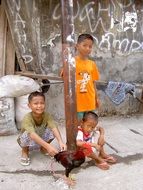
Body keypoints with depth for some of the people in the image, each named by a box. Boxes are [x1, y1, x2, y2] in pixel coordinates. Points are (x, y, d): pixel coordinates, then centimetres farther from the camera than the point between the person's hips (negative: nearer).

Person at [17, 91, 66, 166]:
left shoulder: (46, 115, -22)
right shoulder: (27, 118, -34)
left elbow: (54, 128, -36)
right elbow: (33, 135, -48)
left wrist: (60, 142, -54)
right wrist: (48, 146, -59)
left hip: (41, 140, 4)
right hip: (29, 142, -3)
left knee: (51, 131, -22)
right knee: (27, 134, -36)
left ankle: (43, 148, 7)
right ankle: (25, 152, -3)